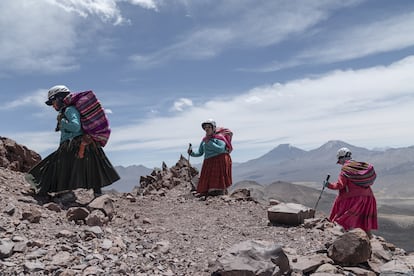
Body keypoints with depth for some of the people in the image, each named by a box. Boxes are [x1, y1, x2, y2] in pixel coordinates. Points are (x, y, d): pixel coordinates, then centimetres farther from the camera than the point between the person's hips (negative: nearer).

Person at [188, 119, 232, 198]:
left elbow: (221, 149, -18)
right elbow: (200, 153, 16)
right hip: (208, 163, 6)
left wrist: (209, 143, -16)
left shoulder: (219, 137, -4)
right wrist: (191, 153, -4)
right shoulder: (204, 140, 14)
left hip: (220, 161, -6)